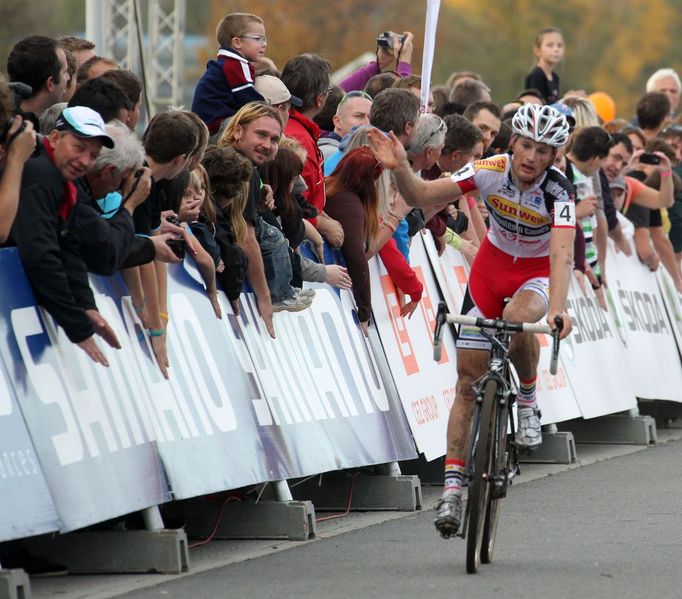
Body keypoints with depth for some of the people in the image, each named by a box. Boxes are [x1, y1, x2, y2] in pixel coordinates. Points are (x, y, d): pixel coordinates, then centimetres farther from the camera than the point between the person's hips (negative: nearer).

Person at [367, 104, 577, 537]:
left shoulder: (559, 192, -26)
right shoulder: (491, 170, -19)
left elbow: (562, 254, -40)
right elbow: (421, 197, -21)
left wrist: (558, 309, -54)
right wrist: (401, 169, -41)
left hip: (540, 274, -3)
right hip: (492, 267, 3)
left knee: (518, 317, -38)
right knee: (469, 380, -4)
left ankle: (529, 399, -8)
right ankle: (453, 487, -1)